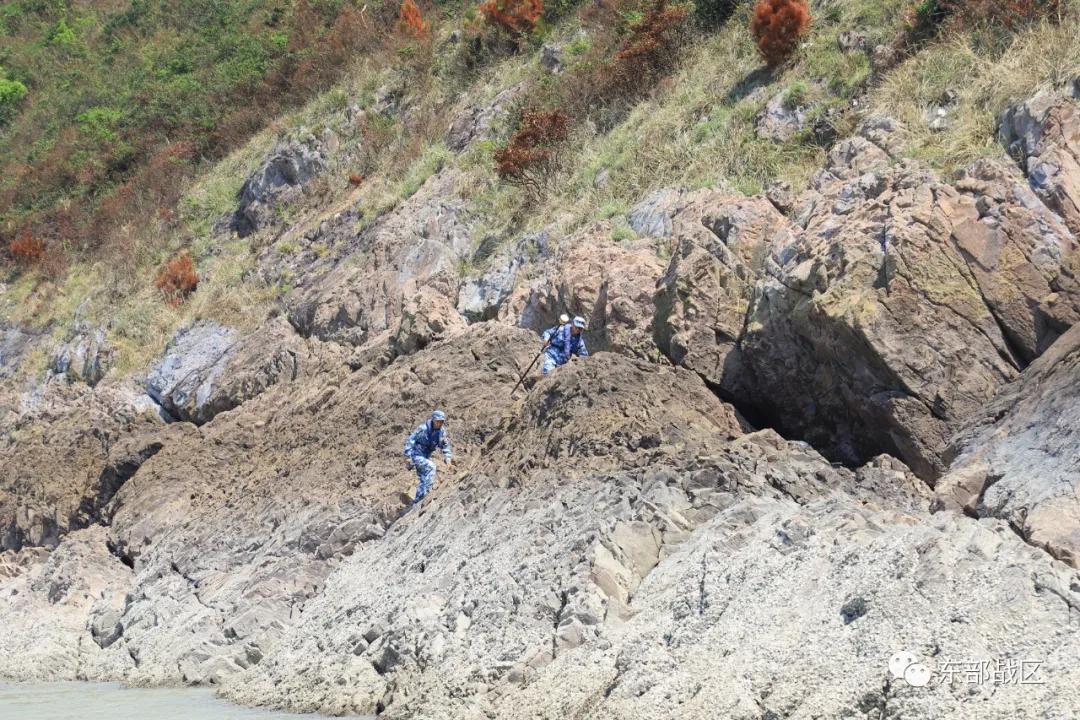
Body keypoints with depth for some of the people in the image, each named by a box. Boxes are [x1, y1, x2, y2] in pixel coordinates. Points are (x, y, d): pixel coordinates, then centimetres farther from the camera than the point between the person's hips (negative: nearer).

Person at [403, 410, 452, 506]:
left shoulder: (441, 432, -2)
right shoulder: (423, 429, -21)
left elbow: (446, 447, 8)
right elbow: (410, 440, -19)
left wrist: (448, 459, -6)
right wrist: (408, 456, -23)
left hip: (425, 457, 7)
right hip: (416, 455, -7)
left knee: (424, 481, 7)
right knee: (430, 467, -29)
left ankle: (416, 502, 18)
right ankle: (427, 491, -27)